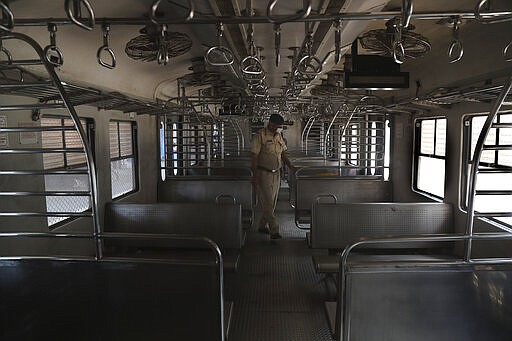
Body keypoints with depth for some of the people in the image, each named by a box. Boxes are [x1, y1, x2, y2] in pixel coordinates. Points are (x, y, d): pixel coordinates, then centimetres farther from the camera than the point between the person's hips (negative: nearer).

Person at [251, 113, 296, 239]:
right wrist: (255, 176, -17)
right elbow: (255, 157, -13)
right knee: (267, 202, -8)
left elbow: (283, 153, 16)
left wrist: (290, 165, 1)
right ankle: (274, 230, -8)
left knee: (272, 202, 11)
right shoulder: (260, 136, -10)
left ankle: (262, 226, 26)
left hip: (276, 173, 7)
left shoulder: (279, 136, 11)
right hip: (263, 173, -7)